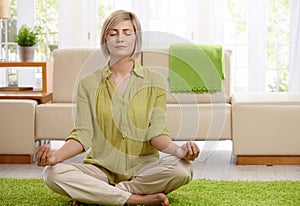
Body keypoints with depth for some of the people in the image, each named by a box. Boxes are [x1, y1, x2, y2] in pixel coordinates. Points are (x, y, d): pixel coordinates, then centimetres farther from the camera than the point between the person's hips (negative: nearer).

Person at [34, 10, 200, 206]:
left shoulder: (154, 81, 3)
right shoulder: (88, 83, 4)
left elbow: (156, 133, -5)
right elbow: (83, 134, -4)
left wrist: (179, 150, -27)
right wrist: (56, 156, -25)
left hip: (143, 167, 0)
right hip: (102, 168, 0)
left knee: (182, 168, -31)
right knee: (53, 173, -27)